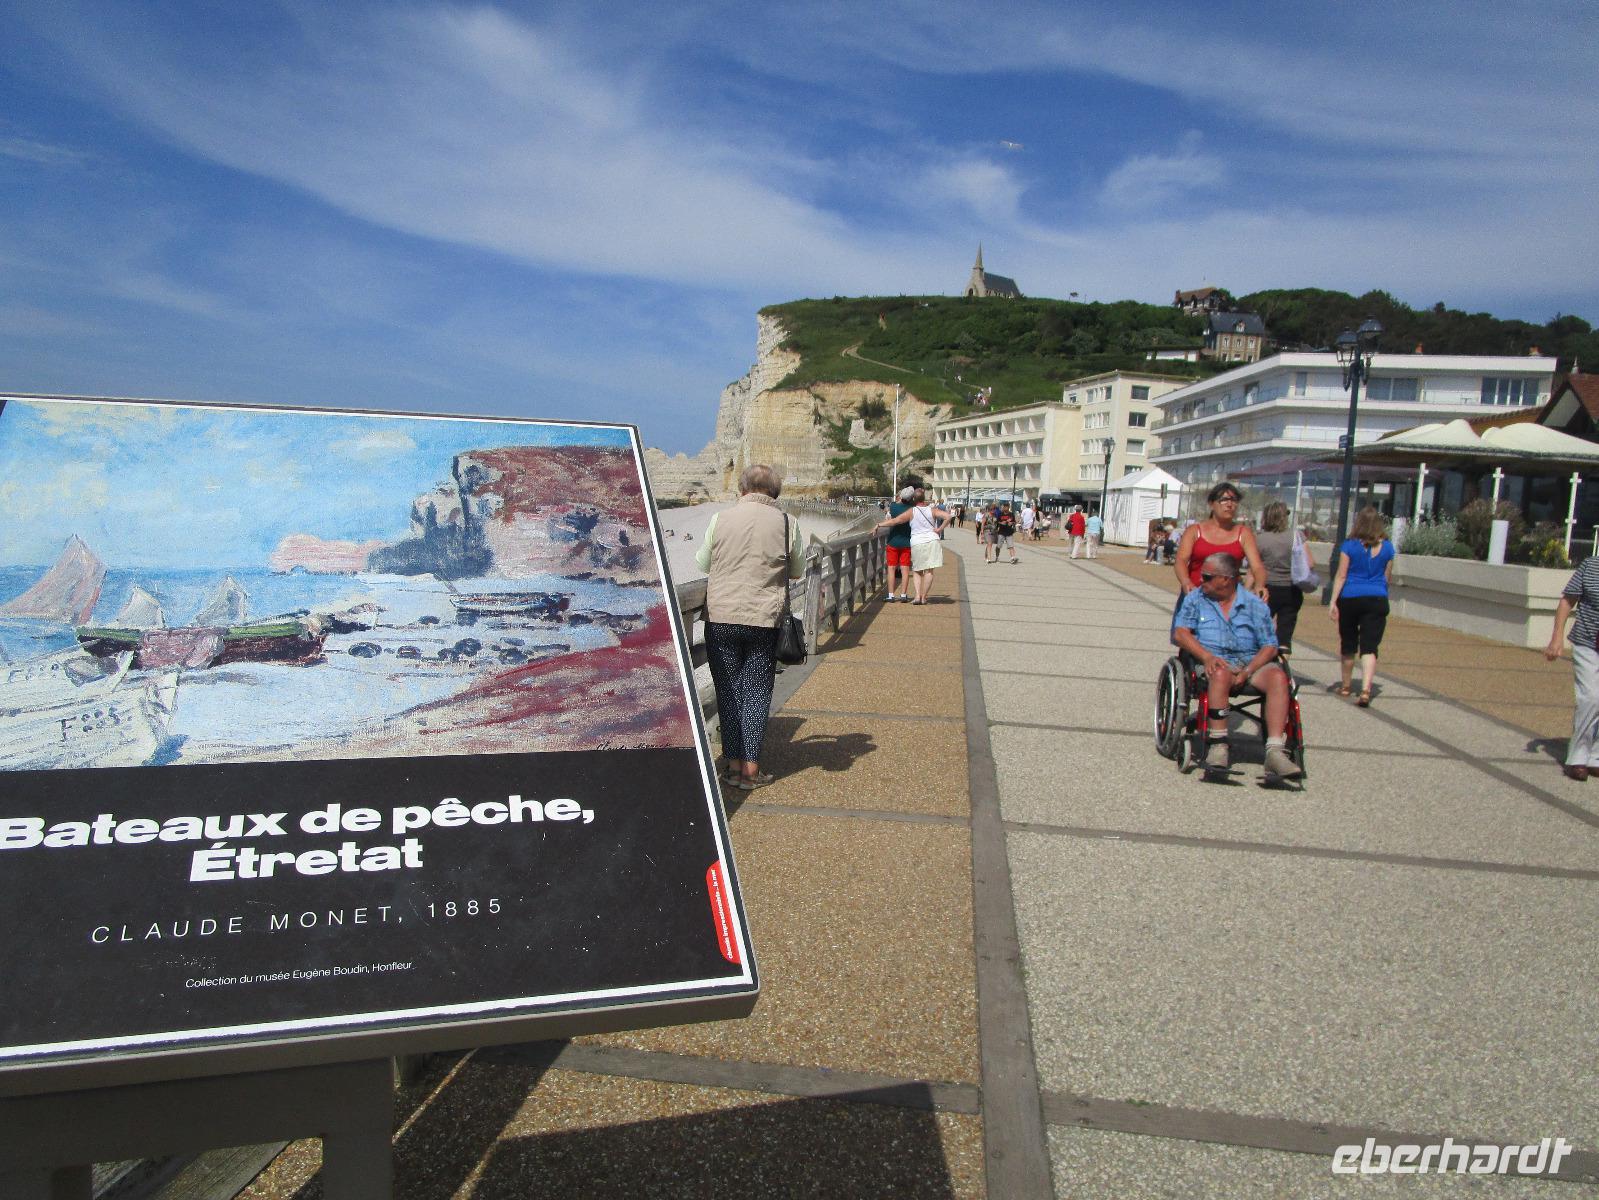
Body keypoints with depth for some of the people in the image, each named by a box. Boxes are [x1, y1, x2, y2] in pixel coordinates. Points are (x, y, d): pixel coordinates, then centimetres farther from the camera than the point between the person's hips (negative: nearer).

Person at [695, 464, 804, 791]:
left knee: (728, 691, 10)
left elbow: (703, 564, 11)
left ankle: (734, 765, 12)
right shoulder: (786, 522, 0)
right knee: (757, 693, 8)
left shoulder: (721, 519, 0)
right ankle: (751, 770, 8)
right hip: (765, 618, 0)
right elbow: (797, 571, 10)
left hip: (721, 617, 0)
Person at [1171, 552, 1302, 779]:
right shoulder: (1195, 598, 11)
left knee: (1278, 677, -30)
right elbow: (1180, 633, -2)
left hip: (1252, 664, 1)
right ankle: (1218, 746, -35)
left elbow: (1269, 647, 2)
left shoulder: (1254, 604, 9)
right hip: (1216, 664, -1)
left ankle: (1275, 752, -38)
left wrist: (1247, 672, -16)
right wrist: (1207, 656, -19)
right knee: (1221, 674, -37)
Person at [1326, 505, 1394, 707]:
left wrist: (1333, 601, -6)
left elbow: (1341, 575, -7)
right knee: (1370, 647, -4)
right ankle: (1365, 690, -20)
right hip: (1377, 600, 1)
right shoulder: (1387, 547, 1)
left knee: (1347, 644, 14)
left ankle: (1345, 686, 27)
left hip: (1350, 599, -1)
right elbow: (1388, 577, 12)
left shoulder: (1350, 546, -6)